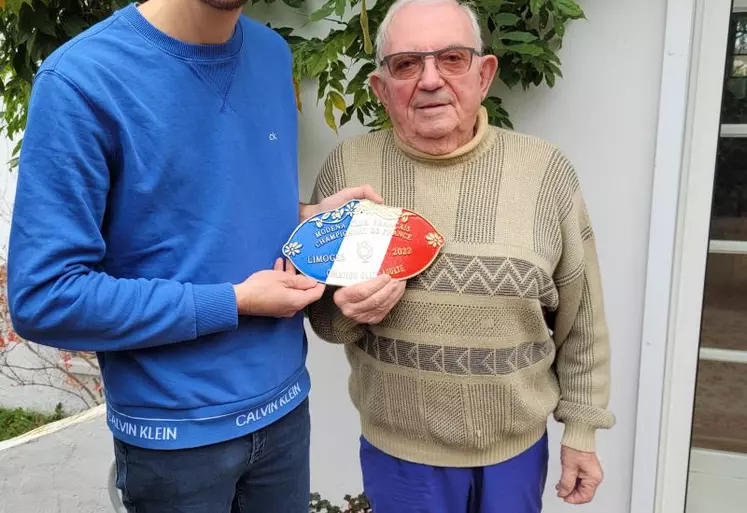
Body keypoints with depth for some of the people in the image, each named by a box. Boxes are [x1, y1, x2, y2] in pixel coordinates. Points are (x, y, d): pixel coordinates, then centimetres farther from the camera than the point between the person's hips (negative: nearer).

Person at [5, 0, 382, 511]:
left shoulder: (272, 54, 0)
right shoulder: (80, 79, -19)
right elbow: (44, 296, -19)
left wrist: (307, 216, -7)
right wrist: (234, 302, -19)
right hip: (174, 429, -5)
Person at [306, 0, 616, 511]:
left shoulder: (544, 170, -10)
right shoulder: (347, 166, -8)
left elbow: (580, 321, -1)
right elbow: (321, 312, 0)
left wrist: (582, 430, 4)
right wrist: (349, 309, -21)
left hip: (517, 448, 0)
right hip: (396, 452, 1)